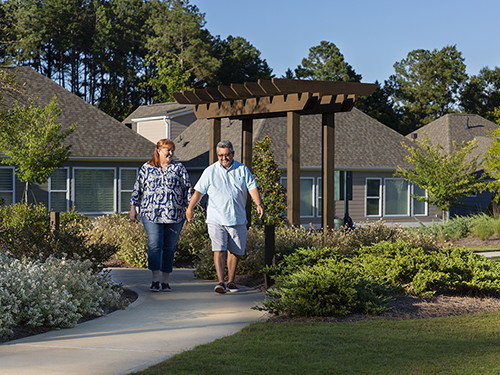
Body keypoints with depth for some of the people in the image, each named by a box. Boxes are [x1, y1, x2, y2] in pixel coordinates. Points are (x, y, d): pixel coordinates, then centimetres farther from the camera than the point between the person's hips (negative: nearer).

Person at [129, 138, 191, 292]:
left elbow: (187, 189, 7)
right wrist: (133, 207, 10)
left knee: (169, 247, 4)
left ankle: (165, 281, 12)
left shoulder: (178, 168, 8)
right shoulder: (146, 168, 7)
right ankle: (155, 280, -8)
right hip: (151, 214, -1)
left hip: (175, 215, 1)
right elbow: (138, 188, 12)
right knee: (154, 245, -12)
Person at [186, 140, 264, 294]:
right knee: (219, 250, -13)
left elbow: (252, 187, -1)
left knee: (235, 251, 6)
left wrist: (258, 203, -17)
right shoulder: (210, 171, 3)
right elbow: (199, 191, 4)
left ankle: (231, 281, 18)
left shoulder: (242, 170, 6)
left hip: (237, 219, 2)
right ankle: (220, 282, -16)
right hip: (216, 219, -2)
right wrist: (189, 209, 0)